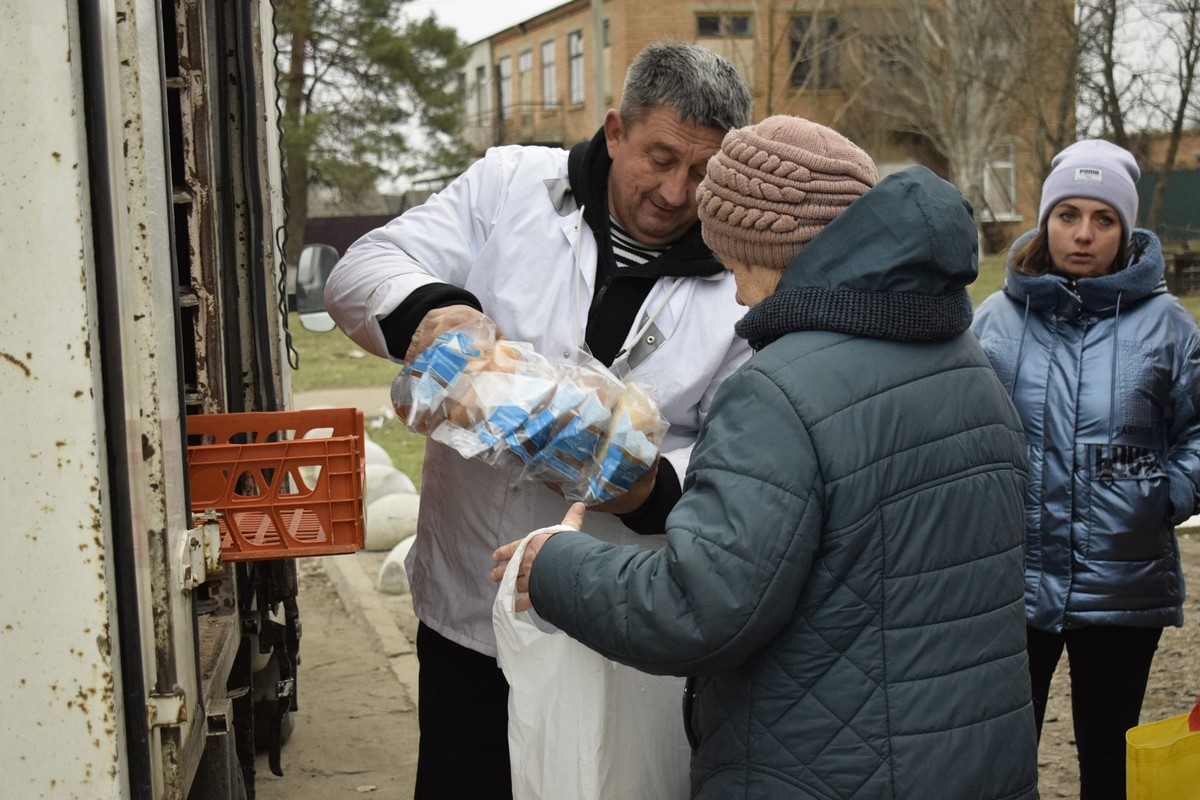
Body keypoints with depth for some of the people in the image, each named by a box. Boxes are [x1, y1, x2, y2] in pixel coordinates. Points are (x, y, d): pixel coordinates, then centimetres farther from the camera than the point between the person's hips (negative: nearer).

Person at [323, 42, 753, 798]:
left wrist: (654, 488, -25)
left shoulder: (740, 288, -4)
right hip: (469, 599, 1)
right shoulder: (510, 185, -2)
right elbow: (363, 272, -5)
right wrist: (427, 307, -28)